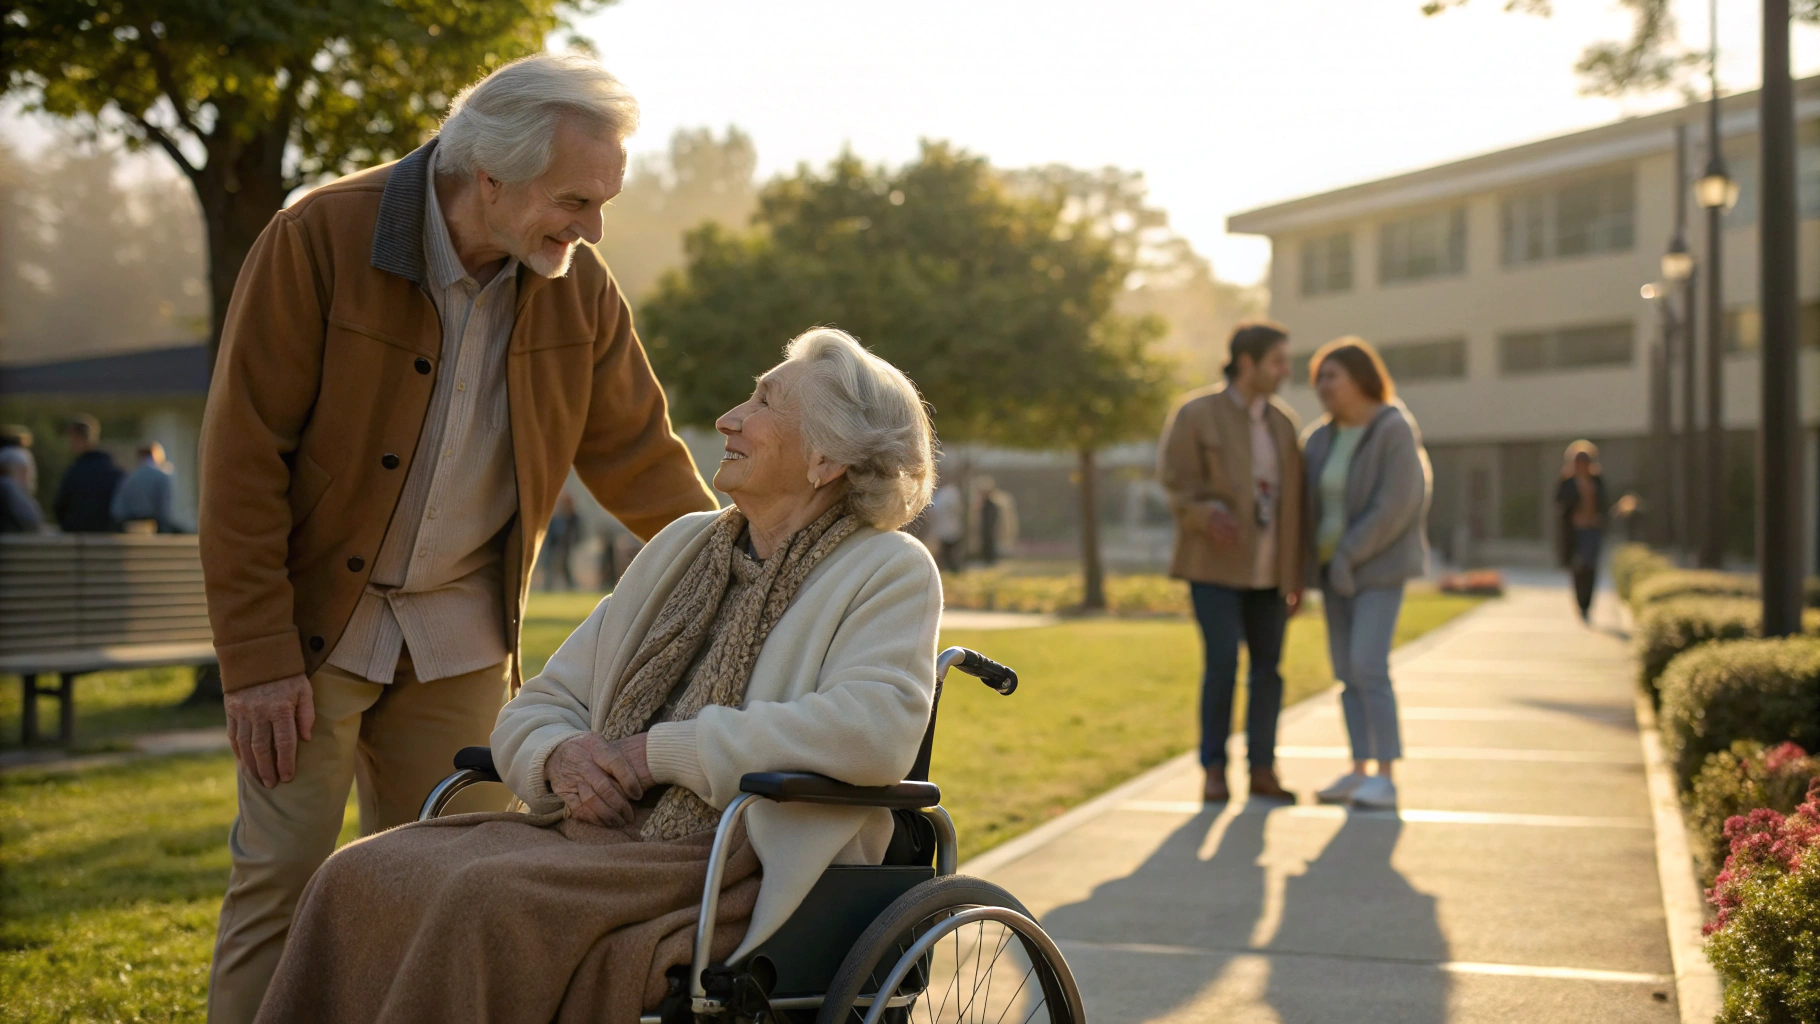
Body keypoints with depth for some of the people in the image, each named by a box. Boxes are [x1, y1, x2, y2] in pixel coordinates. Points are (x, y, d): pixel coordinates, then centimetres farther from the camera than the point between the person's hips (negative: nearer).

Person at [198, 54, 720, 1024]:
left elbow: (638, 455, 7)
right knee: (282, 879, -3)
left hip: (462, 638, 4)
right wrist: (258, 657, -15)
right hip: (317, 622, -3)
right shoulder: (319, 240, -16)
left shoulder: (579, 287, -4)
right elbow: (242, 460, -14)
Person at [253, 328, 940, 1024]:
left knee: (489, 900, -31)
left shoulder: (888, 571, 1)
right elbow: (536, 707, 21)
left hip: (734, 877, -6)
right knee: (359, 876, -16)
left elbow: (877, 728, -21)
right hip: (588, 837, 7)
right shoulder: (683, 545, 21)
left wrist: (665, 748, -15)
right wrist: (559, 755, -5)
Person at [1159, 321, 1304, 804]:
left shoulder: (1282, 420, 7)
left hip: (1267, 567, 5)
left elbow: (1292, 499, 9)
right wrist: (1208, 515, -30)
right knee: (1223, 665, -9)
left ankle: (1262, 769, 13)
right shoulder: (1196, 414, -7)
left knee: (1268, 667, 3)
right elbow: (1177, 486, -9)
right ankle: (1214, 771, 3)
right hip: (1216, 563, -5)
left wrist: (1296, 574, 7)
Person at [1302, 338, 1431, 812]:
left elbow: (1395, 504, -21)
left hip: (1379, 564, -7)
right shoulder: (1322, 439, 6)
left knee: (1368, 668, -15)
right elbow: (1310, 503, 12)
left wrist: (1348, 557, -21)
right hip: (1335, 565, 7)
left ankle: (1386, 778, -10)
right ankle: (1359, 771, 11)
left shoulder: (1395, 432, -15)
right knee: (1347, 670, 6)